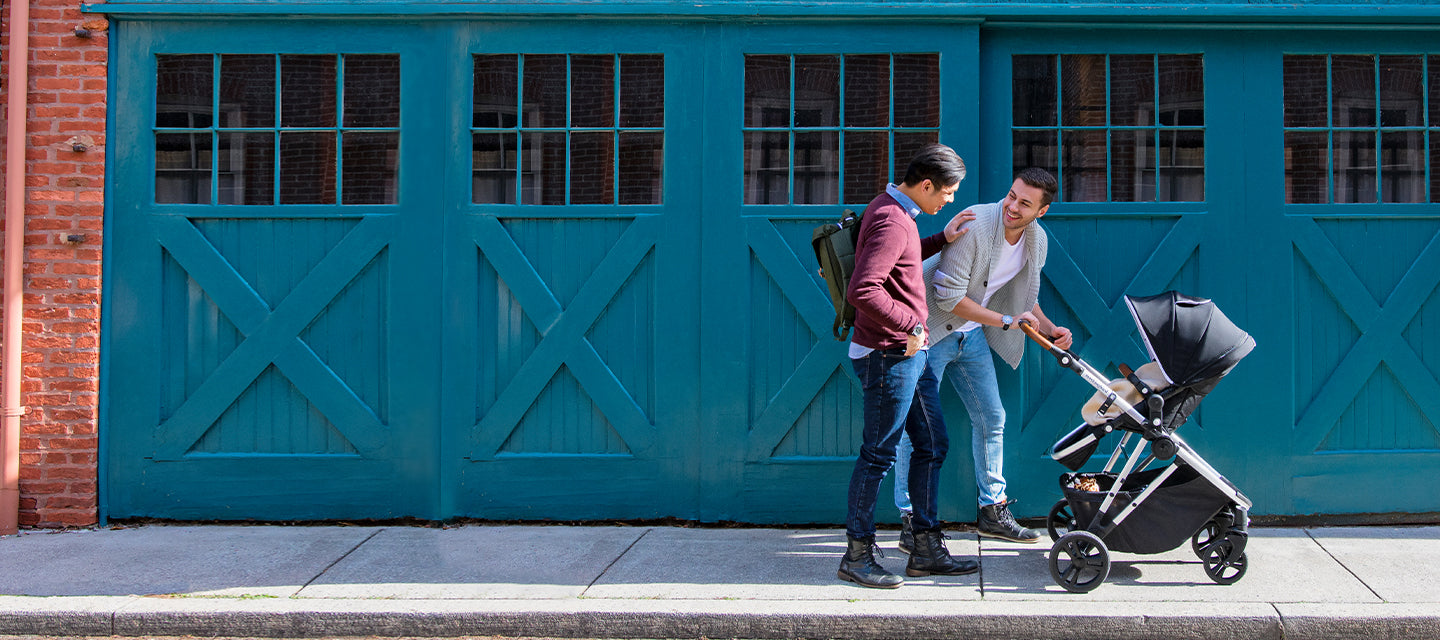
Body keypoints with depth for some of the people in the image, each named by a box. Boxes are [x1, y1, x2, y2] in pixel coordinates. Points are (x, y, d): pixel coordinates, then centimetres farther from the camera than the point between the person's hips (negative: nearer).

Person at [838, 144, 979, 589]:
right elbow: (863, 290, -30)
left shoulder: (892, 211, 13)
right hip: (889, 356, -11)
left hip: (910, 355, 11)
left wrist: (942, 240, 22)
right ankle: (857, 556, 7)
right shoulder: (891, 221, -20)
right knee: (878, 454, -3)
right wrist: (910, 324, -22)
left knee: (932, 444, 14)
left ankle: (927, 550, 21)